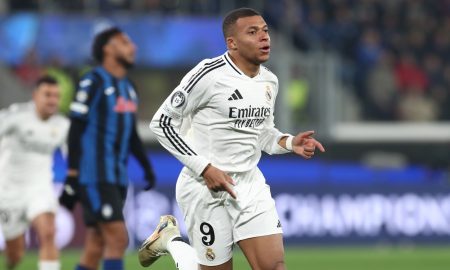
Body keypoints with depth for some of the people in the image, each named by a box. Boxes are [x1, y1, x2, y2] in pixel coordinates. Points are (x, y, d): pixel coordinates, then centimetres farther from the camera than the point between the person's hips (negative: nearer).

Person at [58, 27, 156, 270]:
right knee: (118, 238, -14)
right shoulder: (93, 83, -8)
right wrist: (72, 176, -16)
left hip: (117, 178, 8)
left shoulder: (128, 88, 18)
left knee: (96, 247, 8)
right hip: (94, 175, -8)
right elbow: (76, 130, -11)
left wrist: (146, 165, 13)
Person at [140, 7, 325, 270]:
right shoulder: (209, 74, -16)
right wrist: (204, 168, -19)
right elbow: (162, 123, -12)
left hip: (251, 185, 6)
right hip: (206, 189, -6)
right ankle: (170, 240, 29)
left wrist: (290, 143, -1)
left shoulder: (270, 81, 6)